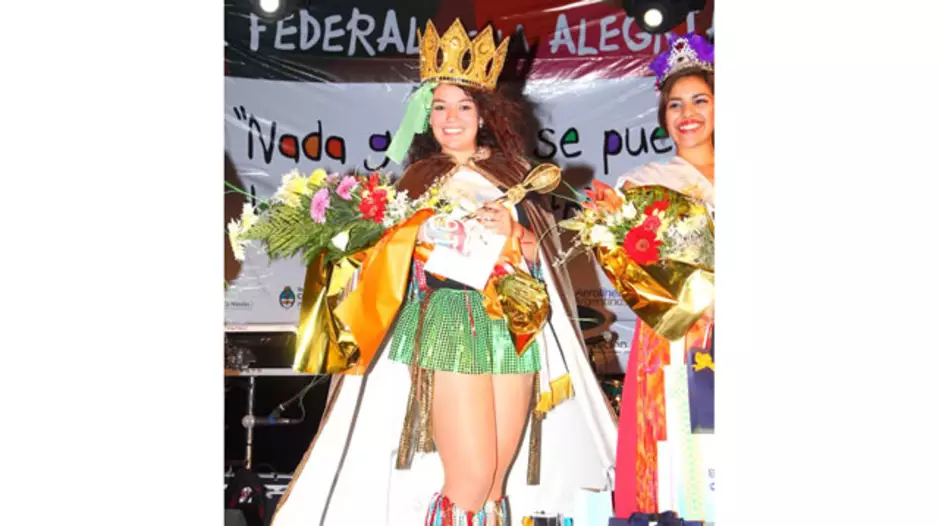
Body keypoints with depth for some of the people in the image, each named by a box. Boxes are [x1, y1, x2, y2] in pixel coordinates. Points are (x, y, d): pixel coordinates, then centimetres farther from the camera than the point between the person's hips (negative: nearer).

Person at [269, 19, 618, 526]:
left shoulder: (511, 173, 14)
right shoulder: (416, 179, 7)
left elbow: (538, 250, 10)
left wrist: (511, 231, -8)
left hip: (515, 326, 3)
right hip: (449, 327, -3)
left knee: (499, 480, 5)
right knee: (470, 480, -8)